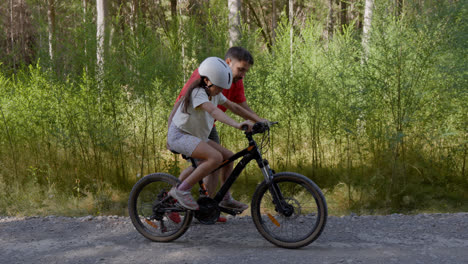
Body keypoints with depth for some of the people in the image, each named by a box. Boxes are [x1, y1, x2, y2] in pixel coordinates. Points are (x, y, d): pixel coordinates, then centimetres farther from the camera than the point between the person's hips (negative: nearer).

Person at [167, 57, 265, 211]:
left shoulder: (214, 93, 6)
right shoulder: (198, 92, -23)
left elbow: (235, 107, 10)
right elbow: (214, 111, -40)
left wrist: (259, 121, 2)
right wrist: (237, 125, -54)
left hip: (196, 136, 10)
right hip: (179, 135, -9)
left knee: (228, 156, 5)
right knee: (216, 157, -28)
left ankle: (226, 199, 16)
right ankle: (182, 190, -19)